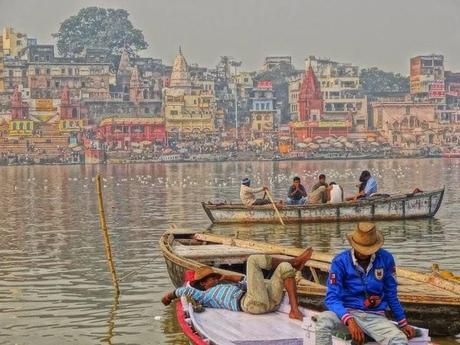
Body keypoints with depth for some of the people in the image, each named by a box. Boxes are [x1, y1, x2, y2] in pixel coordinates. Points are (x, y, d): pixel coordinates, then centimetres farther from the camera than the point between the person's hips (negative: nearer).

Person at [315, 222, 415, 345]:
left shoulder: (385, 259, -3)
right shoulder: (340, 261, -10)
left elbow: (391, 294, 10)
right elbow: (332, 298, -15)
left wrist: (403, 324, 16)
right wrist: (350, 321, -31)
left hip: (375, 316, 2)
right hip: (348, 313, -1)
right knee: (324, 320, -35)